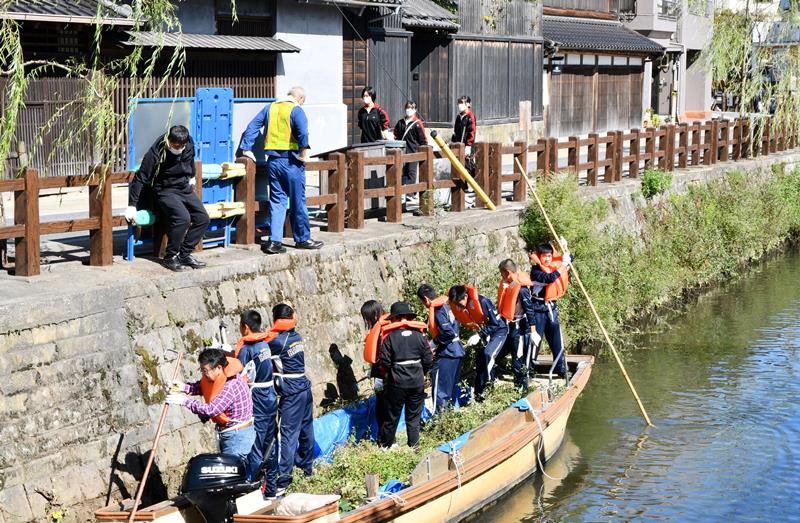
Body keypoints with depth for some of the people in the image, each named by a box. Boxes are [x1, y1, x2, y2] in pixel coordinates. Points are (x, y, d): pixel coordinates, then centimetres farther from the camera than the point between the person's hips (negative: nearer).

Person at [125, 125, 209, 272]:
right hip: (166, 191, -6)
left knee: (203, 218, -9)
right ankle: (170, 257, -14)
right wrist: (132, 205, -19)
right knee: (183, 218, -30)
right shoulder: (156, 153, -22)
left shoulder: (189, 145, -6)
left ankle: (184, 254, 4)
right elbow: (140, 179, -18)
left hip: (185, 189, 6)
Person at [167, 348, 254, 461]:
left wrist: (184, 401, -27)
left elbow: (211, 410, -33)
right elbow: (202, 386, 12)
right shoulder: (220, 377, -1)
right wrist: (184, 387, -8)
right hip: (227, 434, 10)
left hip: (238, 436, -10)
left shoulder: (231, 386, -30)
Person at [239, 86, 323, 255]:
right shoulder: (296, 110, -7)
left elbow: (252, 127, 9)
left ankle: (274, 241, 1)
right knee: (298, 202, 6)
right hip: (291, 162, -5)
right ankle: (302, 239, 15)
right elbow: (302, 132, -24)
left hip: (273, 161, 5)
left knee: (277, 201, 8)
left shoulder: (269, 108, 12)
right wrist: (303, 152, -15)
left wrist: (246, 149, 9)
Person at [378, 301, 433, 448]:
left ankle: (386, 447, 20)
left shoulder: (390, 337, -8)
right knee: (414, 417, 11)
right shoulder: (419, 335, -2)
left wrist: (393, 373, 10)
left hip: (397, 382, -2)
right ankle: (414, 447, 13)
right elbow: (428, 359, -2)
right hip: (417, 381, 2)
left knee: (392, 416, 10)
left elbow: (385, 361, -10)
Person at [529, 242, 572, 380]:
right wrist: (562, 265, -29)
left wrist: (565, 249, 3)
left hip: (551, 308, 6)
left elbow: (570, 259, 22)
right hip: (538, 308, -6)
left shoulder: (554, 266, 8)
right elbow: (549, 278, -30)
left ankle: (561, 369, 17)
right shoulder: (535, 270, -12)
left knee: (556, 340, 10)